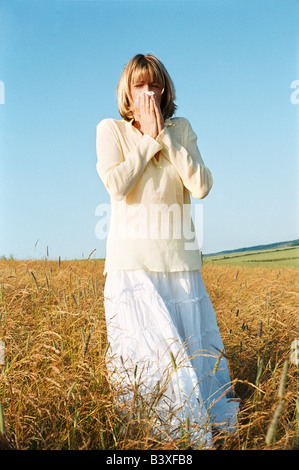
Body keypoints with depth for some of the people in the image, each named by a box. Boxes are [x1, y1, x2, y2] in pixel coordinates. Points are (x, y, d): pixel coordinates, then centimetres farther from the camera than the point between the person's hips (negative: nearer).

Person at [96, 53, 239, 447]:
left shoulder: (182, 129, 10)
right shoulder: (110, 130, 4)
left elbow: (202, 186, -5)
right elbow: (117, 186, -13)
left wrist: (164, 136, -7)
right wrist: (149, 139, -7)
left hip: (181, 261, 3)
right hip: (132, 262, -2)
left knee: (200, 355, 6)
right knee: (157, 360, -9)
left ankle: (218, 430, 24)